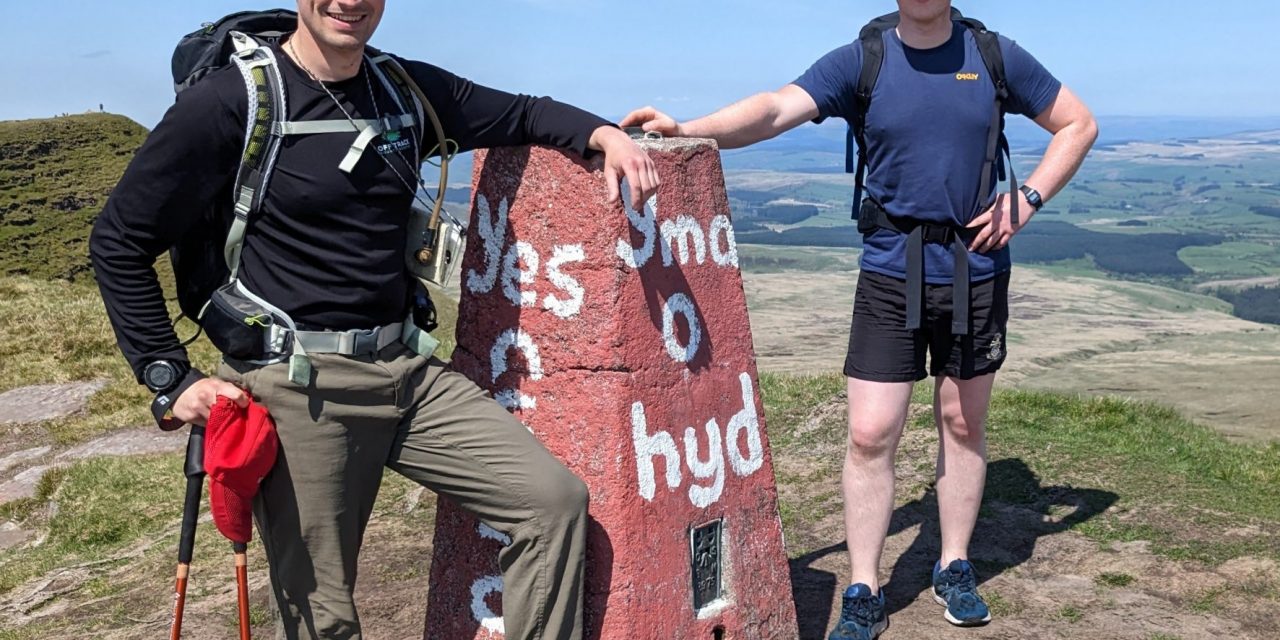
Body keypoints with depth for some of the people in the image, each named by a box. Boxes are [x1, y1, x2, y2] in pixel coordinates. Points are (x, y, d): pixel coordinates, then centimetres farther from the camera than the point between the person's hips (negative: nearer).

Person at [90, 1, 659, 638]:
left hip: (407, 371, 5)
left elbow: (521, 113, 19)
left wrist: (603, 134, -1)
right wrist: (170, 376, -7)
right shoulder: (229, 102, -8)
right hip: (297, 388, -5)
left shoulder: (409, 89, 7)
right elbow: (119, 241, -3)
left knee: (555, 497, -4)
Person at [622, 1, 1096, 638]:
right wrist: (686, 130, -37)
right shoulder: (860, 61, -4)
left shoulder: (995, 57, 1)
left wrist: (1027, 199, -2)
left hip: (976, 270, 2)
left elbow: (1077, 125, 12)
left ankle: (954, 570, 30)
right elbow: (775, 109, -19)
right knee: (869, 435, -4)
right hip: (890, 275, -1)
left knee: (962, 425, 12)